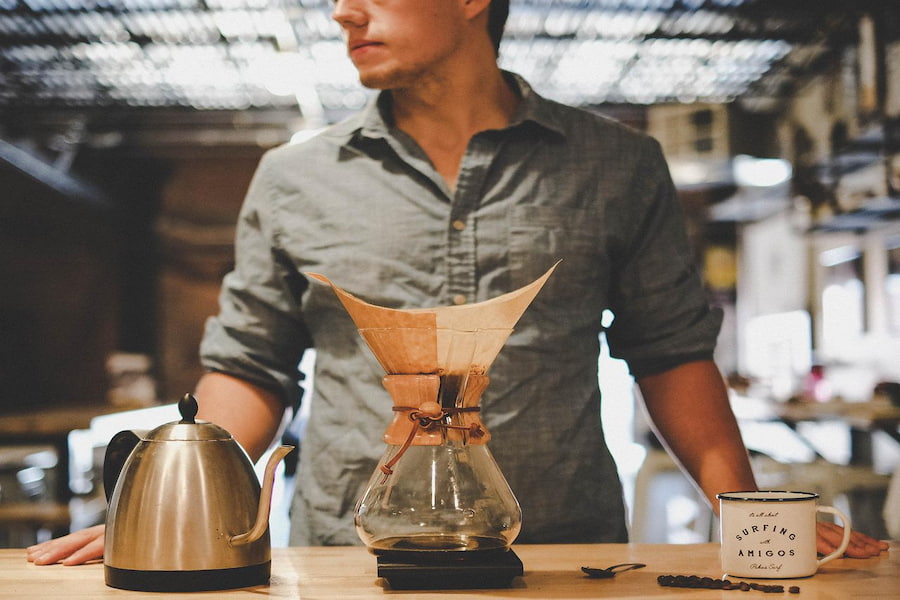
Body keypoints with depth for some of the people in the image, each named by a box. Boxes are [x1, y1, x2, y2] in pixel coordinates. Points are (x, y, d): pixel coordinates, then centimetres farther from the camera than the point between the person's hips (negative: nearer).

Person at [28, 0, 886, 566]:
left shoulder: (618, 170, 6)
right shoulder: (294, 181, 8)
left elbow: (672, 350, 10)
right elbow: (248, 366, 11)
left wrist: (747, 513, 0)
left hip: (565, 566, 0)